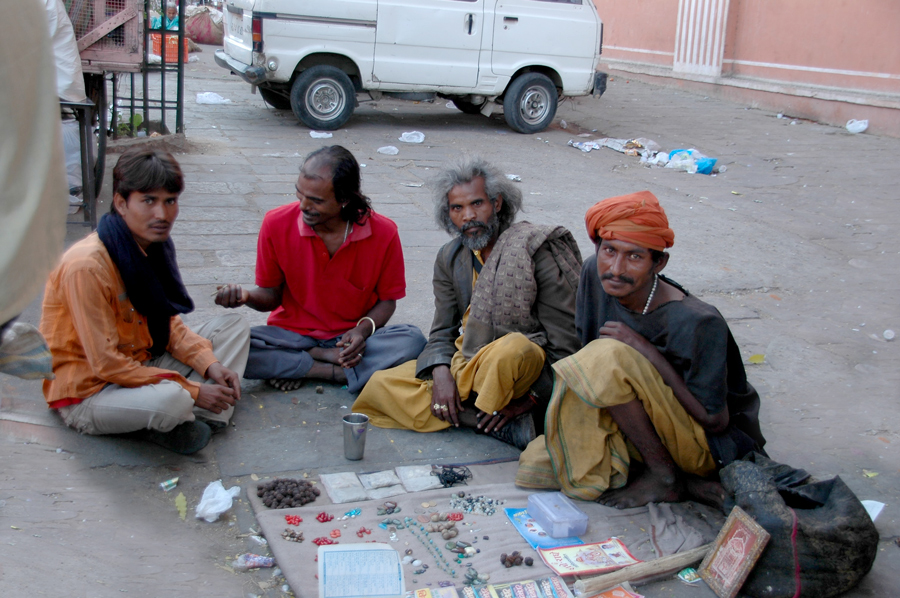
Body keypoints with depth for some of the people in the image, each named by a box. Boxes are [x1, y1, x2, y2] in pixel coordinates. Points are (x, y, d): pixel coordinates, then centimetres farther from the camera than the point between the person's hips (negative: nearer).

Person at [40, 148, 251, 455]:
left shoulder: (154, 246, 1)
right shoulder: (86, 265, -25)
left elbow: (168, 323, 9)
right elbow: (106, 364, -24)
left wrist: (210, 364, -9)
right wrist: (193, 391, -22)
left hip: (142, 367, 9)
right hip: (89, 393, -9)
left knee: (234, 325, 5)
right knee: (171, 400, -39)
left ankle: (203, 418, -13)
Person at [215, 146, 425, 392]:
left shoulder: (383, 233, -12)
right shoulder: (276, 224, -11)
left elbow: (387, 300, 0)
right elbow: (272, 295, 1)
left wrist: (364, 329, -20)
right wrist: (246, 296, -21)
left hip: (351, 339, 0)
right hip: (292, 335, 0)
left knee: (413, 340, -30)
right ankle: (336, 369, -20)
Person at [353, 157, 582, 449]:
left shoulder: (536, 248, -10)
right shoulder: (449, 259, 9)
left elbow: (567, 341, -11)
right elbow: (443, 332, 8)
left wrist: (529, 400, -17)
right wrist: (441, 373, -14)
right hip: (467, 365, 6)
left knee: (513, 349, -41)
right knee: (379, 386, -12)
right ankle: (499, 423, -19)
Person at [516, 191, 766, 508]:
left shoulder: (697, 323, -28)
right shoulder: (595, 274, -10)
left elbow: (715, 421, -21)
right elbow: (586, 352, 7)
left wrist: (647, 351, -25)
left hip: (712, 444, -7)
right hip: (645, 424, 7)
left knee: (611, 358, -30)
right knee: (536, 466, -10)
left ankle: (665, 477, -9)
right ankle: (688, 483, -1)